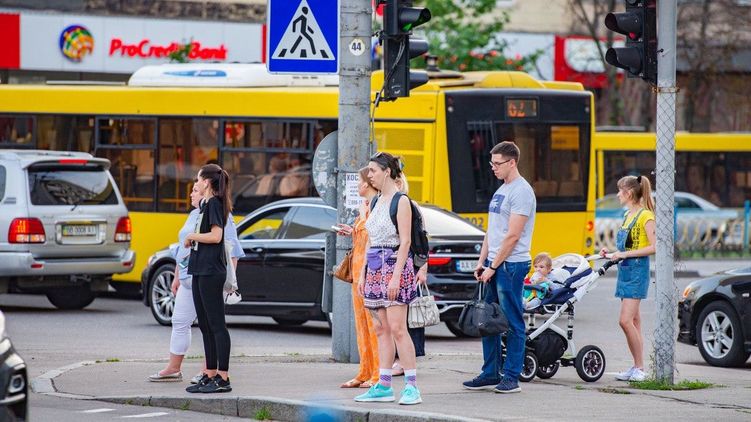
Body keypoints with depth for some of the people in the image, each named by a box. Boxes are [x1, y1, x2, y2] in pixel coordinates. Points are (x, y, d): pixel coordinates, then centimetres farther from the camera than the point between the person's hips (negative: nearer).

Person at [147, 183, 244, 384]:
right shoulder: (193, 215, 19)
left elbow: (231, 250, -12)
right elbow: (182, 248, 26)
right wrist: (177, 276, 25)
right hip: (188, 280, 9)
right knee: (180, 321, 7)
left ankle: (208, 371, 1)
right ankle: (173, 369, 13)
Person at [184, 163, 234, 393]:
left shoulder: (214, 204, -11)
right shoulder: (206, 204, 18)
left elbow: (216, 236, -21)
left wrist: (192, 236, -8)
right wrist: (192, 241, 4)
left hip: (211, 271, -10)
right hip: (201, 270, 10)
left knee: (216, 324, -9)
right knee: (205, 325, 13)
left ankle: (223, 378, -9)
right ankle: (210, 375, 18)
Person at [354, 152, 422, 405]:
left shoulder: (401, 201, -9)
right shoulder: (378, 202, 16)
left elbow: (405, 241, -14)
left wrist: (396, 276, -20)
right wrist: (363, 274, 15)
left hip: (394, 266, -9)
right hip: (375, 268, 9)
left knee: (397, 328, -12)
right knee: (381, 329, 6)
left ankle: (411, 387, -13)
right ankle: (384, 386, 7)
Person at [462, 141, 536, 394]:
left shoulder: (521, 192, -13)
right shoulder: (500, 191, 17)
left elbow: (513, 236, -17)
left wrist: (493, 267, -15)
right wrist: (482, 262, 12)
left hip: (511, 265, -10)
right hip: (494, 264, 10)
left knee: (512, 323, -4)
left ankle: (512, 377, -2)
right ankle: (490, 374, 17)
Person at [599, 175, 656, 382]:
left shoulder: (645, 215, -11)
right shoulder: (628, 215, 16)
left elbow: (653, 247, -18)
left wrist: (624, 254, -19)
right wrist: (612, 252, 6)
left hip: (637, 271, -9)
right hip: (625, 270, 9)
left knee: (625, 320, -14)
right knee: (634, 321, 9)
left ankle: (640, 368, -8)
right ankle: (637, 367, 12)